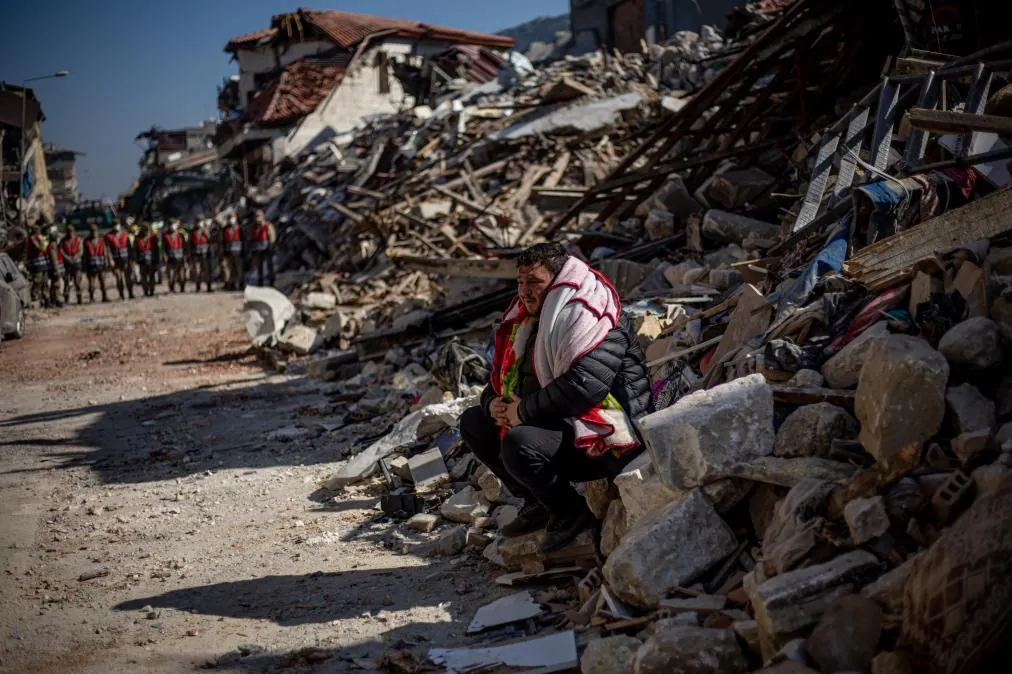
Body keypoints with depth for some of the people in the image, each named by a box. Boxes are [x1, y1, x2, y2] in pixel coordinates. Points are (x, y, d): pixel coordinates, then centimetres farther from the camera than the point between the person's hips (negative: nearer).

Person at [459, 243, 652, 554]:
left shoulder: (590, 319, -18)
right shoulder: (528, 320, 11)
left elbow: (584, 385, -32)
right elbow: (500, 379, 18)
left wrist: (524, 411, -21)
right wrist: (493, 403, -7)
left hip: (603, 439, -10)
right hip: (557, 424, 10)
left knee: (518, 443, -34)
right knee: (473, 422, 12)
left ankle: (570, 511, -8)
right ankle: (537, 504, 9)